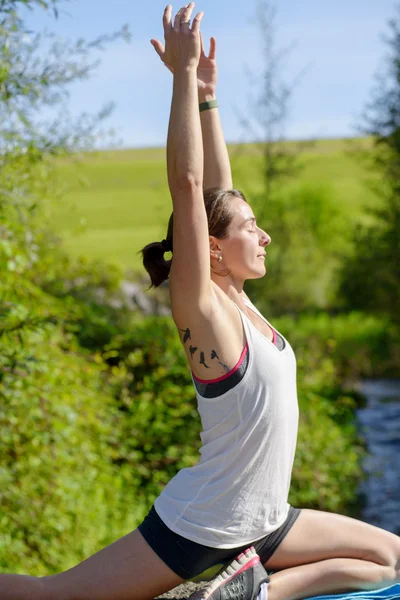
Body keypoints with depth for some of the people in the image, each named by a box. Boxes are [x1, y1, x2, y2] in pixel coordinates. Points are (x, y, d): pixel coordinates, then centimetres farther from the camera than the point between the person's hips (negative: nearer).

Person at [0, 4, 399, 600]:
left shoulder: (237, 298, 3)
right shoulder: (204, 310, -17)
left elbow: (219, 191, 5)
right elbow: (187, 184, -27)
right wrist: (186, 73, -25)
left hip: (262, 523, 8)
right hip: (196, 530, -8)